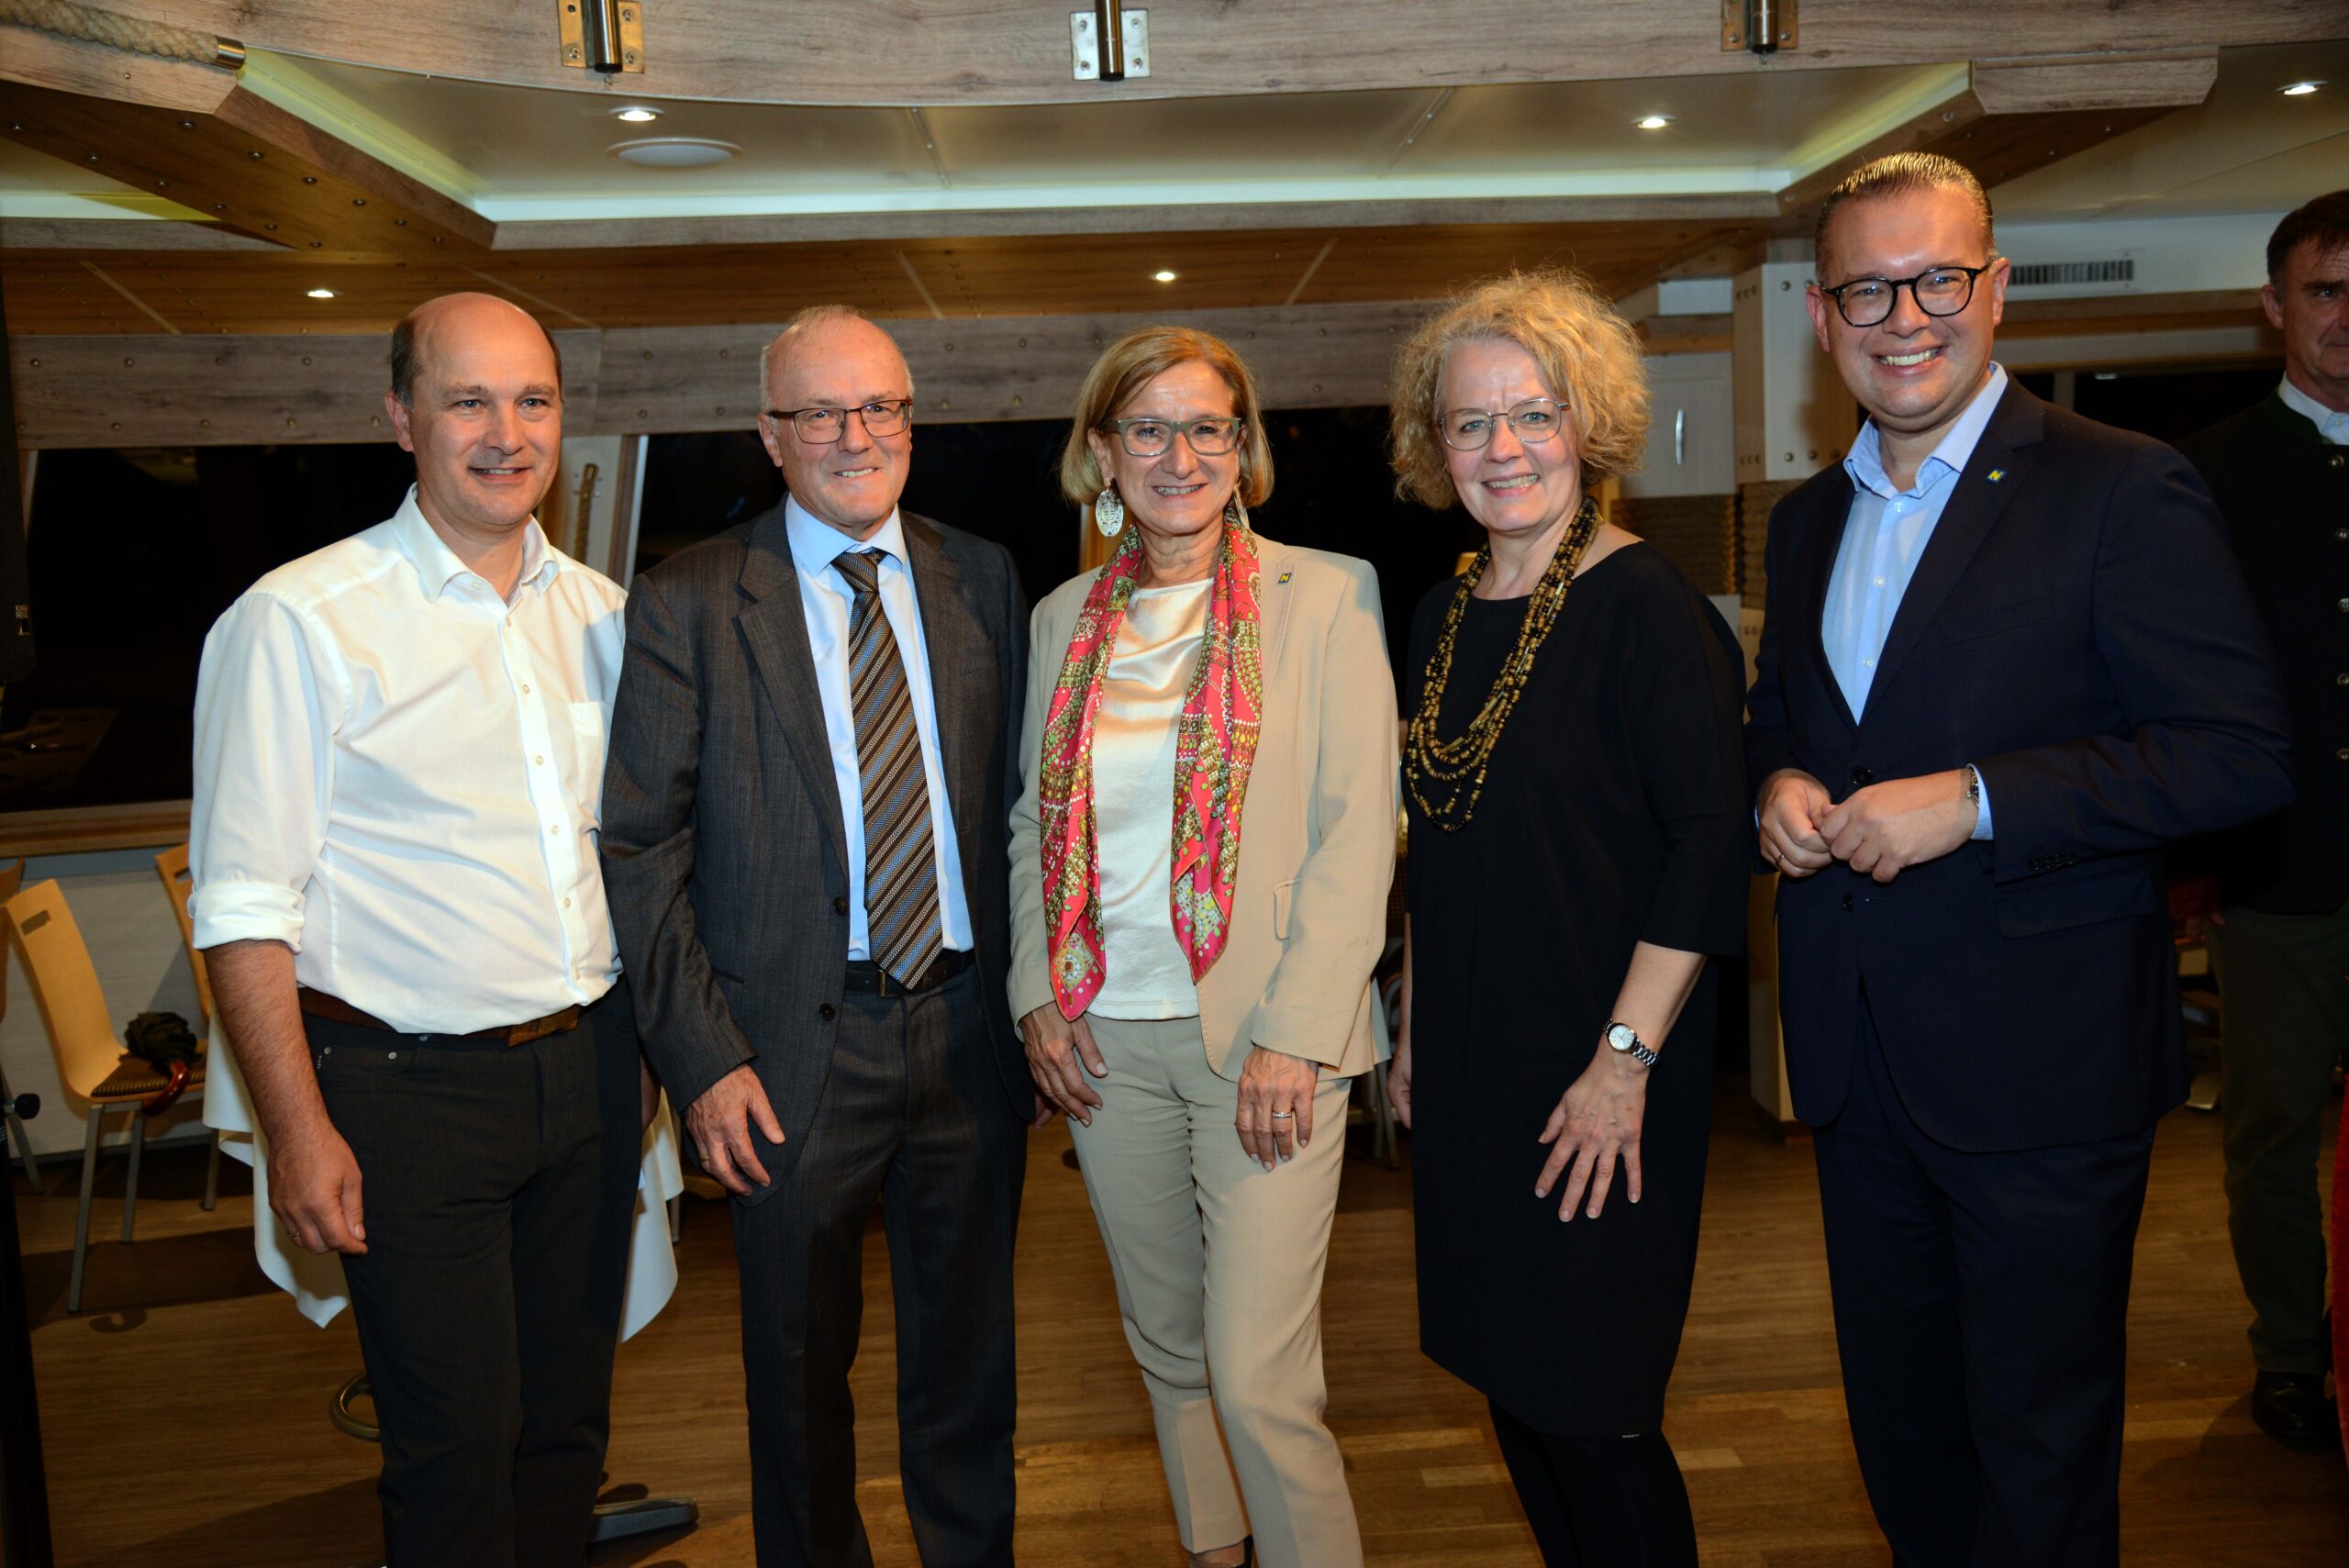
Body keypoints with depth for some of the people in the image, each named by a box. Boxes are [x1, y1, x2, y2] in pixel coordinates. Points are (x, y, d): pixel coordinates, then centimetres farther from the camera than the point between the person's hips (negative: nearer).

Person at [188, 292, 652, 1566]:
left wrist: (649, 1050, 11)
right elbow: (244, 907, -10)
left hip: (588, 1066, 5)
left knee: (569, 1419, 16)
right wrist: (298, 1129, -13)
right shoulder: (298, 622, -9)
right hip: (411, 1090, -5)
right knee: (456, 1445, 5)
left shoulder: (599, 613, 7)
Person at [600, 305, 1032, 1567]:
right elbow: (640, 850, -6)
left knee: (968, 1355, 18)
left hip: (970, 1028, 3)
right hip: (797, 1049, -2)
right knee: (801, 1370, 15)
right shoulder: (686, 606, -4)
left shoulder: (983, 581, 5)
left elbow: (1018, 800, 8)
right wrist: (701, 1058, -11)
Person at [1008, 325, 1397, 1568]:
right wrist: (1036, 994, 4)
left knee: (1258, 1380, -5)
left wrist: (1294, 1034, -14)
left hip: (1262, 1037, -4)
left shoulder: (1326, 596, -4)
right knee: (1168, 1347, 17)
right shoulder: (1063, 620, 9)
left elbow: (1357, 830, -8)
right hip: (1104, 1037, 5)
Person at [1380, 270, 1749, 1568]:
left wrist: (1625, 1064, -18)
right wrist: (1411, 1029, 14)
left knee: (1587, 1411, 2)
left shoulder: (1643, 605, -12)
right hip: (1465, 1071, 7)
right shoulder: (1441, 620, 8)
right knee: (1507, 1380, 17)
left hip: (1595, 1083, -7)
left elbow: (1709, 841, -17)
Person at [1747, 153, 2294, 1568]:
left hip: (2042, 1066, -6)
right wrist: (1776, 784, -2)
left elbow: (2244, 755, -15)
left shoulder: (2121, 491, -10)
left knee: (2039, 1451, 10)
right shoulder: (1809, 521, 11)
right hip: (1858, 1063, 6)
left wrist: (1975, 799, -23)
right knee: (1901, 1426, 21)